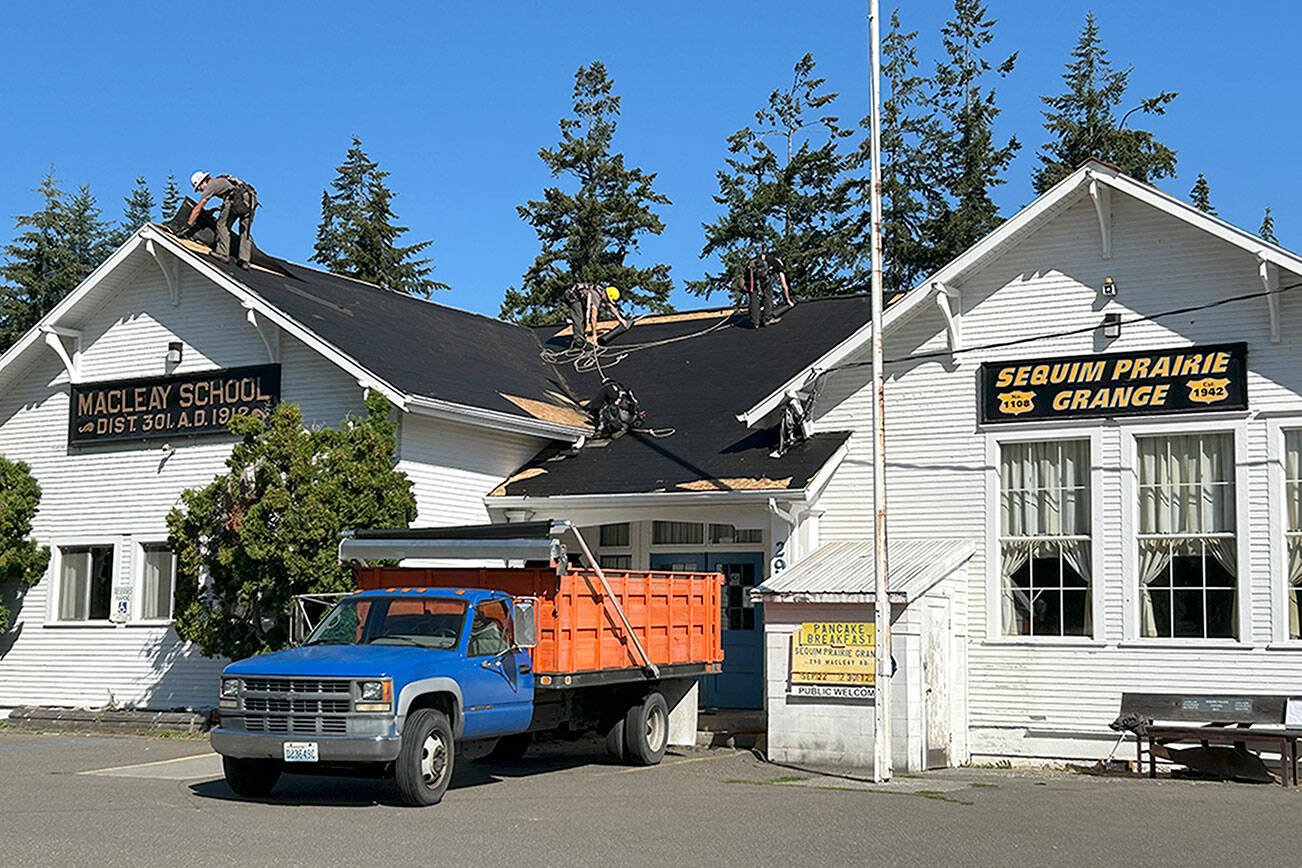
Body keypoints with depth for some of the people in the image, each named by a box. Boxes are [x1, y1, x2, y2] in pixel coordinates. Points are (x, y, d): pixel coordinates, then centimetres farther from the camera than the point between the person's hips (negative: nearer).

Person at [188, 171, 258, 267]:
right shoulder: (221, 180, 36)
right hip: (251, 199, 7)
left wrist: (188, 224, 22)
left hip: (237, 200, -7)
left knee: (222, 225, 8)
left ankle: (223, 254, 4)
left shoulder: (210, 185, 15)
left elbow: (198, 208, 17)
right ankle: (245, 261, 4)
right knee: (245, 231, 10)